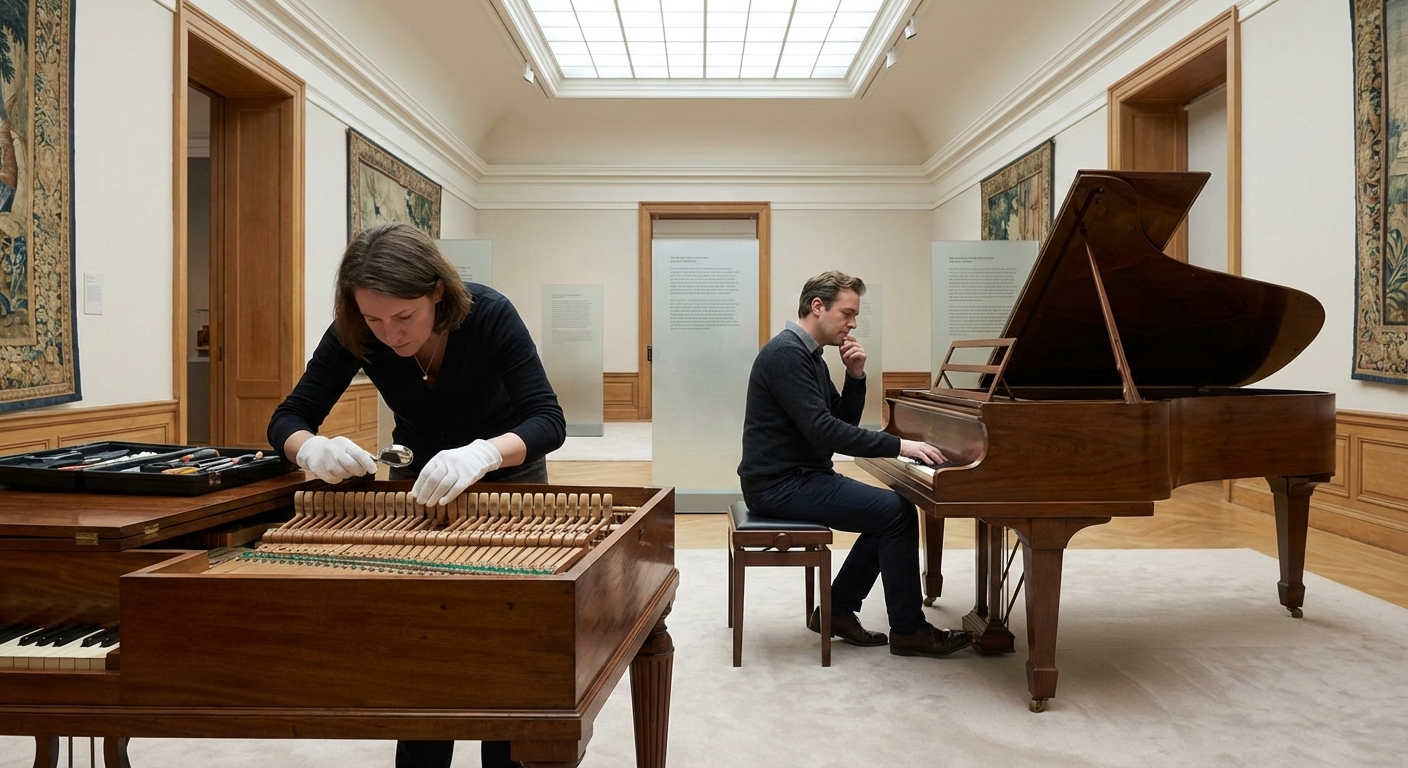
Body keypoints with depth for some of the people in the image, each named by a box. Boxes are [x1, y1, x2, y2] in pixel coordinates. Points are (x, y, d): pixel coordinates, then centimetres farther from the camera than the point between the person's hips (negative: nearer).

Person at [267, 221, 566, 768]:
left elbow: (548, 420, -35)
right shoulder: (354, 333, -22)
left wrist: (482, 453, -55)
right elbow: (288, 419, -19)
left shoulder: (489, 315, -30)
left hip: (506, 471, -2)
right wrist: (313, 449, -43)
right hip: (419, 478, 2)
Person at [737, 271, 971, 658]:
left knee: (891, 509, 9)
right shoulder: (787, 353, -17)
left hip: (797, 475, 10)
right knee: (897, 512, -14)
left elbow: (844, 422, 14)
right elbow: (823, 430, -26)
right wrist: (899, 445, -24)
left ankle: (837, 610, 15)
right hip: (780, 484, -10)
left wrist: (856, 376, -1)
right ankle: (908, 630, 1)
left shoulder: (809, 355, 14)